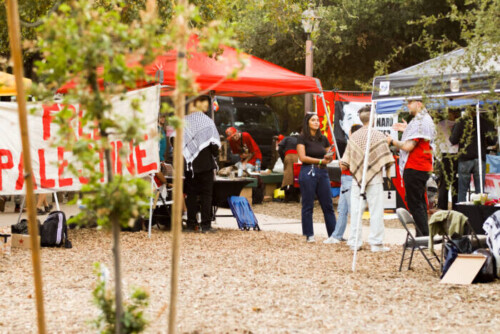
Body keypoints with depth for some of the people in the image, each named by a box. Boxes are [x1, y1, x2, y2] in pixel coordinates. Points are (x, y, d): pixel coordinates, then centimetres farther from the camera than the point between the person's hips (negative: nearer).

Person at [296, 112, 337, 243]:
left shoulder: (323, 139, 14)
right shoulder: (302, 138, -1)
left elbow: (329, 156, 19)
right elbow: (302, 157, -10)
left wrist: (328, 158, -5)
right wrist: (320, 161, -13)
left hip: (322, 173, 5)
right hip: (308, 172, -5)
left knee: (328, 205, 3)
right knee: (308, 206, 1)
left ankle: (333, 234, 6)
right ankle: (309, 235, 7)